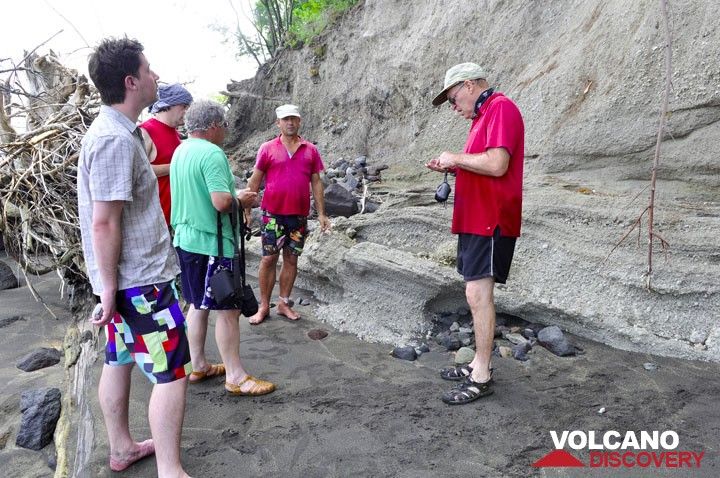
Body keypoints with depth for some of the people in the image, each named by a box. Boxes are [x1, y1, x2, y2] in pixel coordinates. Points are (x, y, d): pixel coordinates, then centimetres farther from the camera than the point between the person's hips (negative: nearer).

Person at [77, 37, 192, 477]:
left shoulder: (117, 130, 11)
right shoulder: (116, 139, -21)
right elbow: (104, 223, -22)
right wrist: (109, 287, -17)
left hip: (124, 276, 10)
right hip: (140, 278, -10)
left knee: (119, 361, 19)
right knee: (172, 374, -3)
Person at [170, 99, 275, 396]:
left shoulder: (180, 151, 12)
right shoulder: (212, 154, -18)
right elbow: (222, 202, -27)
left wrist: (236, 196, 18)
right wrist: (243, 200, -7)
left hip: (185, 239, 10)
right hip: (212, 242, -10)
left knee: (198, 305, 18)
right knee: (228, 309, -1)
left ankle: (198, 366, 29)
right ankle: (236, 377, 8)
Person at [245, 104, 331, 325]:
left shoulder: (310, 150, 5)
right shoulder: (267, 149, 0)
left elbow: (316, 183, 8)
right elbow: (254, 182, 2)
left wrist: (321, 213, 4)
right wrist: (246, 211, -2)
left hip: (299, 215, 2)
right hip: (273, 214, -2)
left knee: (291, 260, 10)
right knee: (269, 259, 2)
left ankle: (284, 303, 23)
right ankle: (264, 306, 13)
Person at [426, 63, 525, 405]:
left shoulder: (501, 108, -11)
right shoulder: (483, 116, 19)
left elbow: (497, 165, -23)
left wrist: (455, 158, -10)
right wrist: (452, 168, 9)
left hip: (490, 221, -10)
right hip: (474, 220, 10)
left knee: (478, 293, -8)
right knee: (477, 293, 13)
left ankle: (481, 378, 0)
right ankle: (479, 363, 24)